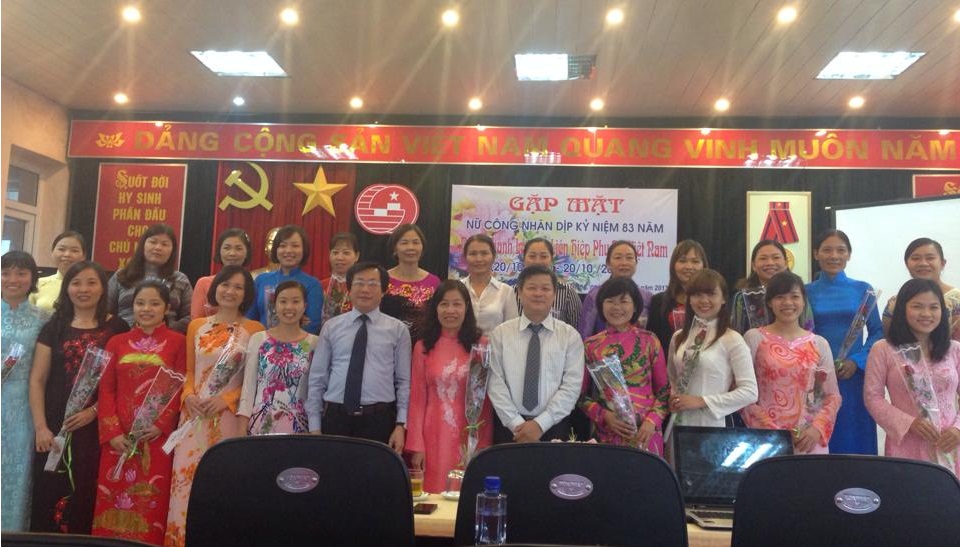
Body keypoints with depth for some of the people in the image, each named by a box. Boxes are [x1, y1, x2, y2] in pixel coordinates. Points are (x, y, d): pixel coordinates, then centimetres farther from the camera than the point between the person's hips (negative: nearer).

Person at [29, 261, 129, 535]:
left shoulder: (117, 328, 3)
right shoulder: (54, 327, 8)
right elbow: (37, 380, 5)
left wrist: (94, 411, -12)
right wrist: (40, 426, -4)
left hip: (96, 428, -2)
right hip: (55, 428, 2)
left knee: (85, 501, 2)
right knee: (48, 499, 4)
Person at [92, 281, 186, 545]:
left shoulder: (178, 342, 2)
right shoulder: (117, 342, 11)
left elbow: (181, 389, -2)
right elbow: (106, 389, 6)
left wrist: (160, 425, -14)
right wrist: (112, 432, -5)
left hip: (158, 437, -3)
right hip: (119, 439, 3)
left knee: (150, 505, 0)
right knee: (113, 503, 6)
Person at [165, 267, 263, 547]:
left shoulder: (254, 330, -1)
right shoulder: (196, 326, 10)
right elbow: (189, 371, 14)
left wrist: (228, 398, -14)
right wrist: (188, 395, -5)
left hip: (230, 416, -3)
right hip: (194, 416, 3)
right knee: (186, 478, 2)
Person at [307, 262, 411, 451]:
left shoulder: (398, 329, 4)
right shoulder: (331, 327, 7)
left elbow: (404, 382, 3)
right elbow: (317, 378, 7)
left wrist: (401, 425, -4)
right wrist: (315, 427, 3)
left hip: (379, 419, -1)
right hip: (336, 416, 1)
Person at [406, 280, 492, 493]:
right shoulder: (423, 347, 3)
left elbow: (488, 398, 3)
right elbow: (417, 399, 3)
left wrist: (486, 443, -3)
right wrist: (416, 446, -1)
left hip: (471, 437, 0)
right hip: (435, 437, 1)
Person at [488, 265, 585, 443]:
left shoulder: (570, 336, 1)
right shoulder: (500, 333, 2)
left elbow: (572, 386, -7)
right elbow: (496, 383, -5)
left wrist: (541, 424, -15)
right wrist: (516, 424, -14)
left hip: (554, 428, 0)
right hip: (509, 427, 0)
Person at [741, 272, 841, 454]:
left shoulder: (819, 344, 9)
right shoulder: (754, 338, 0)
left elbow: (833, 396, 9)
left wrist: (817, 429, -6)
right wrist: (769, 429, -11)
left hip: (809, 441, 2)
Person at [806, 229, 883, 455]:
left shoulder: (863, 289, 5)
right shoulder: (806, 291, 4)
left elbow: (877, 332, 4)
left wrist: (856, 361, -10)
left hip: (853, 375, 0)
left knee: (855, 438, 5)